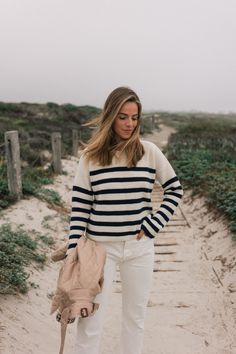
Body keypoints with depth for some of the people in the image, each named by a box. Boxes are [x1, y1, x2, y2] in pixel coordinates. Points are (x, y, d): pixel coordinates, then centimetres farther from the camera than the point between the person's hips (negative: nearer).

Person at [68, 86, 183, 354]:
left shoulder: (149, 152, -2)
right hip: (100, 247, -1)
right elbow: (80, 206, -2)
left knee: (135, 316, 15)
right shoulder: (91, 156, -3)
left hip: (139, 246, 1)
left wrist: (154, 225, -4)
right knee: (90, 321, 4)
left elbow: (175, 189, 7)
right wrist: (73, 250, -7)